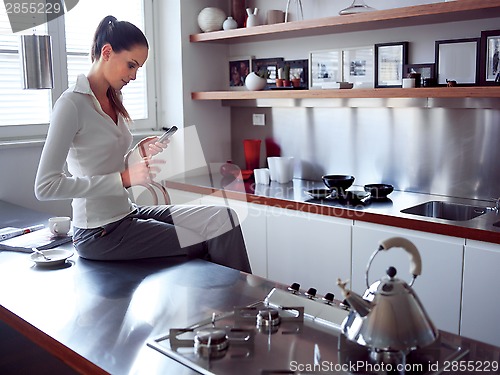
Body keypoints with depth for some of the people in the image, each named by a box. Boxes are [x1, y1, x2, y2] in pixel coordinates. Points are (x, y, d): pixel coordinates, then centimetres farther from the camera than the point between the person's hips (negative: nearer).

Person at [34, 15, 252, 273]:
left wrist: (139, 153, -2)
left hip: (126, 213, 8)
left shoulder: (112, 102, 11)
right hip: (99, 233, -7)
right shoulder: (72, 104, -14)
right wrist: (124, 178, -24)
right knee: (207, 243, -11)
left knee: (222, 218, -8)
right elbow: (46, 186, -21)